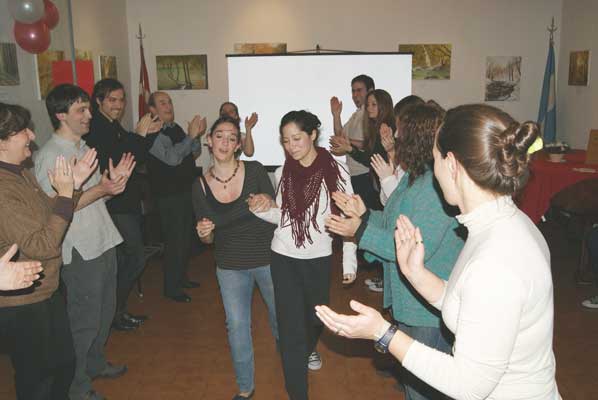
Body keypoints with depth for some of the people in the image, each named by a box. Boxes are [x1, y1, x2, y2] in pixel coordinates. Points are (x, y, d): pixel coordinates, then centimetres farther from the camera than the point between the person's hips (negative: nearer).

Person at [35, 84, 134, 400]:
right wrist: (100, 189, -27)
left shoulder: (84, 148, 12)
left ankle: (95, 363, 42)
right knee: (84, 320, 5)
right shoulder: (50, 156, -16)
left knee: (105, 311, 21)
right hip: (80, 251, -9)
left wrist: (114, 181, -2)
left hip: (104, 243, 9)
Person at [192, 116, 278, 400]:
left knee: (280, 313, 18)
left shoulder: (255, 171, -14)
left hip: (267, 258, -1)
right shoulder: (201, 186, -7)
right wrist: (204, 234, -20)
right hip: (230, 266, 1)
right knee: (237, 326, 9)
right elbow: (207, 239, 3)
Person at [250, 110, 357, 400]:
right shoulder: (282, 173, -2)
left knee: (317, 315, 22)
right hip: (284, 259, 1)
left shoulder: (336, 171, -11)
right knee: (291, 327, 1)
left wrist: (349, 262, -7)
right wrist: (264, 209, -15)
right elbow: (283, 217, 6)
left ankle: (308, 349, 58)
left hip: (319, 259, 0)